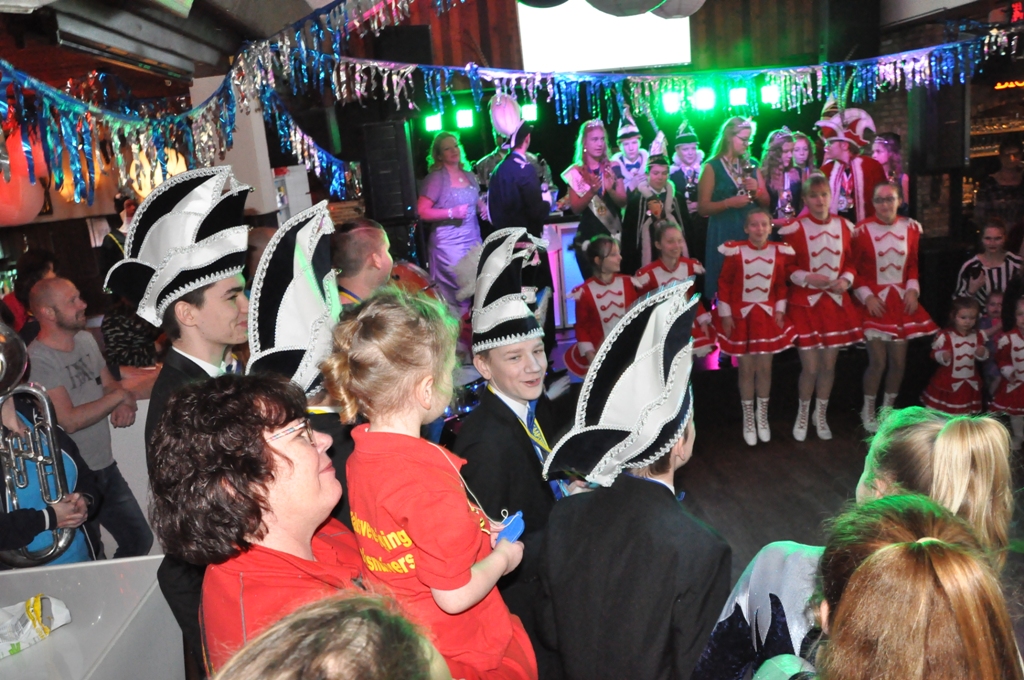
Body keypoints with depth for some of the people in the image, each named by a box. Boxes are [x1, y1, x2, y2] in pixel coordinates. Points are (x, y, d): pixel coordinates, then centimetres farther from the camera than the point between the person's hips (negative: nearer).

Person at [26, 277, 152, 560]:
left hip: (106, 467, 7)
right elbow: (69, 420, -23)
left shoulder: (85, 339, 5)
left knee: (140, 541, 14)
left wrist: (124, 406, -10)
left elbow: (110, 385, 13)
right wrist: (119, 396, -13)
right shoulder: (37, 360, -18)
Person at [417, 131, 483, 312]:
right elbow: (422, 212, -12)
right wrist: (451, 213, -20)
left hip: (473, 240, 6)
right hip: (449, 243, -6)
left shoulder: (469, 175, 12)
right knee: (458, 290, -6)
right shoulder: (435, 178, -7)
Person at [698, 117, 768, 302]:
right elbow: (703, 208, -7)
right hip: (724, 232, -4)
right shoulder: (712, 167, -4)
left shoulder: (751, 164, 11)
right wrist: (729, 202, -20)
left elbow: (766, 202, 14)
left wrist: (756, 191, -5)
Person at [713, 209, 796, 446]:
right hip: (741, 316, -2)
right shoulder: (735, 252, -12)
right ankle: (748, 420, 22)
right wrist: (725, 313, -9)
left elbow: (781, 285, 5)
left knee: (765, 368, 9)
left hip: (768, 316, 2)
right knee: (746, 369, 6)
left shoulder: (779, 253, -4)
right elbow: (724, 284, -7)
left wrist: (780, 310, -1)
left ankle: (763, 418, 27)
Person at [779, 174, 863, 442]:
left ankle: (821, 415, 31)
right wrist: (807, 278, -19)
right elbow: (787, 267, -4)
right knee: (810, 367, -2)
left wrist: (846, 280, -8)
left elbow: (851, 262, 10)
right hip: (805, 303, -3)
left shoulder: (844, 226, 3)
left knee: (829, 364, 10)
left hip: (836, 302, 3)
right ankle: (803, 415, 24)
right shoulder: (794, 229, -7)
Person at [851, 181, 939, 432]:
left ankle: (888, 409, 26)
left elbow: (913, 264, 13)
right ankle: (868, 411, 15)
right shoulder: (862, 230, -9)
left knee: (899, 361, 7)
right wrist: (867, 296, -13)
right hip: (874, 303, -4)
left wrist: (913, 290, -1)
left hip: (901, 302, 4)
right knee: (878, 362, -6)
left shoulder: (910, 228, 3)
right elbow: (854, 269, -4)